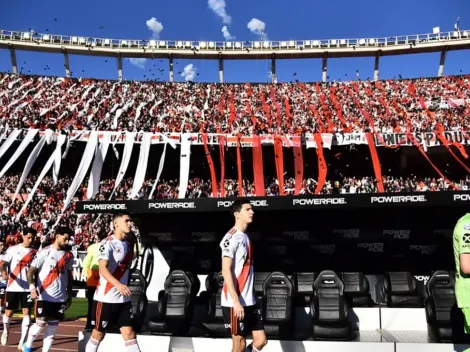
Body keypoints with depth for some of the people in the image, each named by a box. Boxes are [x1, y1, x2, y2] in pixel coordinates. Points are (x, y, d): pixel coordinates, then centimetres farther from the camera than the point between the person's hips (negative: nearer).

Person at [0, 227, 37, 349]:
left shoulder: (35, 252, 6)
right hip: (13, 287, -2)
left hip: (27, 287, 2)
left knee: (27, 312, -4)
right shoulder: (12, 249, -3)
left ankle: (22, 342, 2)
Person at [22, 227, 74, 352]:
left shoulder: (69, 255, 7)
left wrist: (69, 295, 14)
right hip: (44, 296, -4)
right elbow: (31, 271, -11)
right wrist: (32, 286, -28)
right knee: (40, 324, -2)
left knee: (53, 326, 5)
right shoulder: (44, 252, -7)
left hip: (60, 297, 4)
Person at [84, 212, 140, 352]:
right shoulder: (107, 243, -12)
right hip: (106, 298, -6)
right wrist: (118, 284, -40)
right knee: (98, 334, 7)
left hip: (123, 299, 6)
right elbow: (103, 269, -25)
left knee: (129, 333, 2)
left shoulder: (129, 245, 11)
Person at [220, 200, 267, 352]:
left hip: (249, 301, 8)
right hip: (235, 302, -8)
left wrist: (247, 300, 20)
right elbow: (226, 271, -19)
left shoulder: (245, 237, 14)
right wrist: (236, 301, -23)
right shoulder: (231, 237, -14)